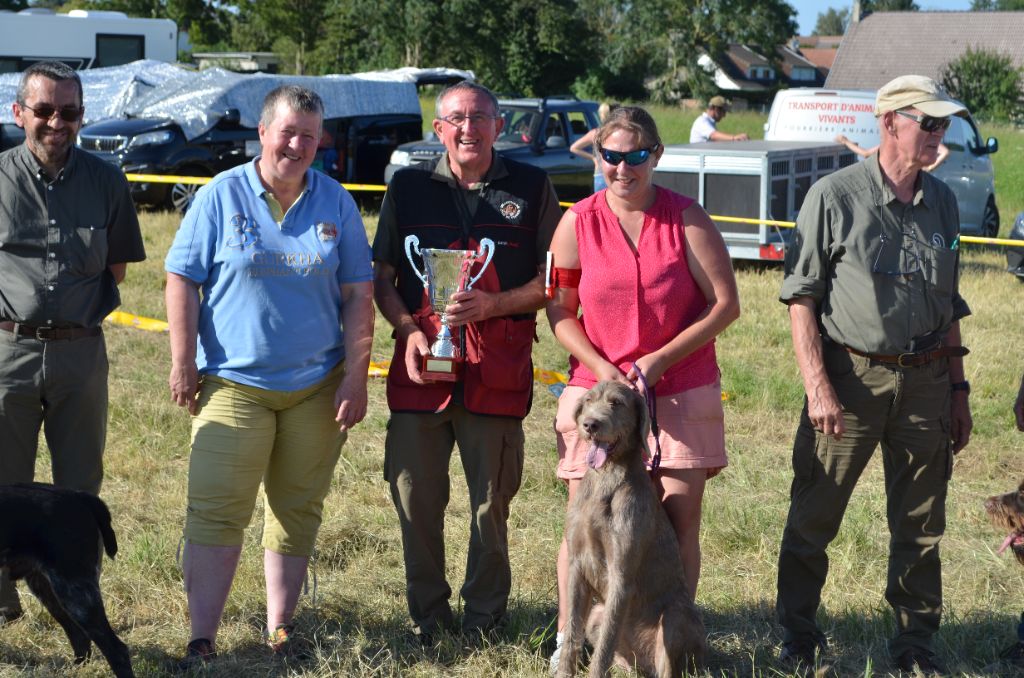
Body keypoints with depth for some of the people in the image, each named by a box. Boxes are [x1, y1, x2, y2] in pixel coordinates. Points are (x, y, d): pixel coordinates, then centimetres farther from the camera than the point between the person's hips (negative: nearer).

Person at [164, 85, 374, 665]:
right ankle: (203, 640, -1)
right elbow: (182, 280, 0)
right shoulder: (222, 195, -1)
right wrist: (184, 364, -4)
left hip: (317, 385, 2)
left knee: (298, 511, 9)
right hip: (234, 382, -2)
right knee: (216, 513, -7)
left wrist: (356, 377, -1)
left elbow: (358, 295, 5)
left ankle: (281, 629, 21)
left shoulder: (337, 203, 5)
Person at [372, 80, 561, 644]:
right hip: (421, 364, 1)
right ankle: (428, 618, 17)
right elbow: (382, 275, 13)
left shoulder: (530, 188, 6)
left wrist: (492, 305, -10)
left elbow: (553, 280, 6)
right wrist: (408, 330, -4)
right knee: (416, 498, 3)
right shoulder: (408, 187, 11)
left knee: (491, 501, 4)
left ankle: (484, 619, 18)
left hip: (498, 371, -1)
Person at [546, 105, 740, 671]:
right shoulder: (577, 223, 0)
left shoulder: (687, 219, -4)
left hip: (680, 393, 0)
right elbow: (560, 312, 4)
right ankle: (567, 638, 13)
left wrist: (659, 360, -10)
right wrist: (601, 369, -10)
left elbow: (725, 303, -4)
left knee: (680, 522, 0)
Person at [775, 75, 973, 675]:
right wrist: (818, 386, -13)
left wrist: (957, 388, 14)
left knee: (921, 524, 9)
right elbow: (801, 295, -6)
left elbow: (950, 305, 17)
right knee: (814, 516, 2)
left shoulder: (943, 202, 10)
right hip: (851, 375, -4)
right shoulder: (834, 197, -6)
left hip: (926, 381, 4)